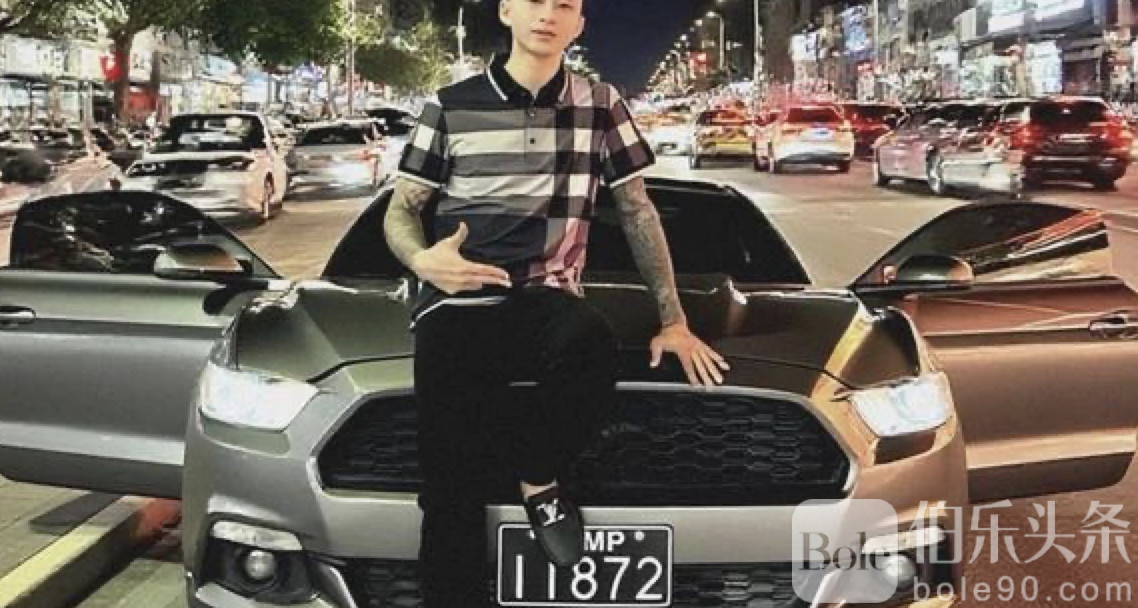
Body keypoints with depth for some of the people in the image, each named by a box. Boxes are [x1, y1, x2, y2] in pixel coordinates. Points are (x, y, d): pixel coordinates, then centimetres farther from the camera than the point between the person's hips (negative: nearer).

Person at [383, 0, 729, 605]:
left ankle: (538, 478, -7)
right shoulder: (451, 106, 6)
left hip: (548, 300, 1)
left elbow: (638, 211, 15)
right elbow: (399, 211, 9)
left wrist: (672, 320, 11)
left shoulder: (601, 106, 10)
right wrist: (422, 259, -15)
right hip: (457, 305, 0)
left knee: (592, 346, -36)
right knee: (453, 489, -14)